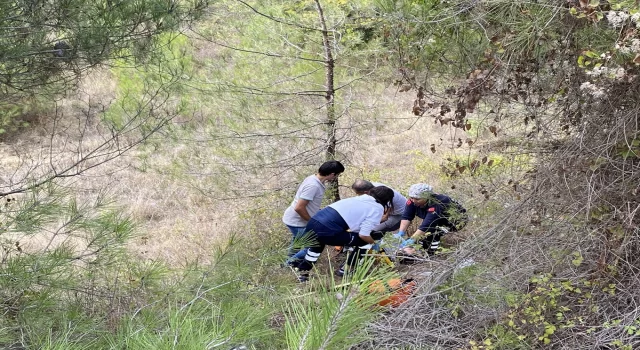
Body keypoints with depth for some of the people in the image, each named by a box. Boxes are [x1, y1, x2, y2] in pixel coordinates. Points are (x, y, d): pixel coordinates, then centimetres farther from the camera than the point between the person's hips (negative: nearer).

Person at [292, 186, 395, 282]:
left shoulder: (361, 198, 22)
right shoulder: (377, 209, 1)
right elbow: (364, 235, -6)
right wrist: (374, 242, 14)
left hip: (313, 222, 8)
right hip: (327, 231, -8)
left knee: (318, 243, 41)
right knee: (364, 241, 12)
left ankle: (303, 272, 46)